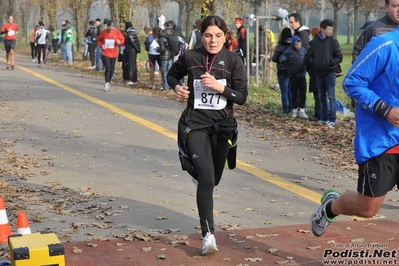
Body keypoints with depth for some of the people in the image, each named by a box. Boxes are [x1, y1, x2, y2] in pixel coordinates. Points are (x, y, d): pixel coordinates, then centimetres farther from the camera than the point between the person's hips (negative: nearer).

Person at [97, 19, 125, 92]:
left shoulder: (117, 32, -3)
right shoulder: (103, 32, -5)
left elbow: (123, 40, 4)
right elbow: (98, 40, 9)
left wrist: (120, 42, -19)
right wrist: (101, 45, -10)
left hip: (113, 54, 3)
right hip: (105, 54, -2)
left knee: (112, 70, 10)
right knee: (108, 68, -17)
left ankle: (108, 83, 29)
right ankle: (106, 83, -5)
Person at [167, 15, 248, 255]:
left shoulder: (233, 60, -7)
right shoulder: (190, 57, -6)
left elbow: (242, 97, -8)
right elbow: (172, 75, 14)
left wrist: (219, 86, -23)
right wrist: (177, 87, -7)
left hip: (223, 125, 2)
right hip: (196, 124, -2)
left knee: (213, 179, 18)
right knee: (206, 178, -18)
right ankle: (208, 234, -14)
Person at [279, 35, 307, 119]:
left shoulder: (303, 50, 2)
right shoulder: (288, 51, -10)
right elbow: (282, 57, -21)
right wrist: (283, 60, -41)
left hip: (302, 75, 2)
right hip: (293, 76, -2)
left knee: (303, 93, 0)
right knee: (294, 94, 8)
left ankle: (301, 110, 7)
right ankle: (295, 110, 20)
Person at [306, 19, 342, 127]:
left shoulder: (333, 41, -5)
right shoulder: (315, 42, 4)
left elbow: (339, 57, -5)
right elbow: (310, 55, 14)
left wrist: (330, 63, -16)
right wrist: (313, 63, -4)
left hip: (330, 73, -4)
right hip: (319, 73, 4)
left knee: (331, 96, -6)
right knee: (321, 97, 12)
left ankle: (332, 119, -3)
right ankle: (323, 117, 21)